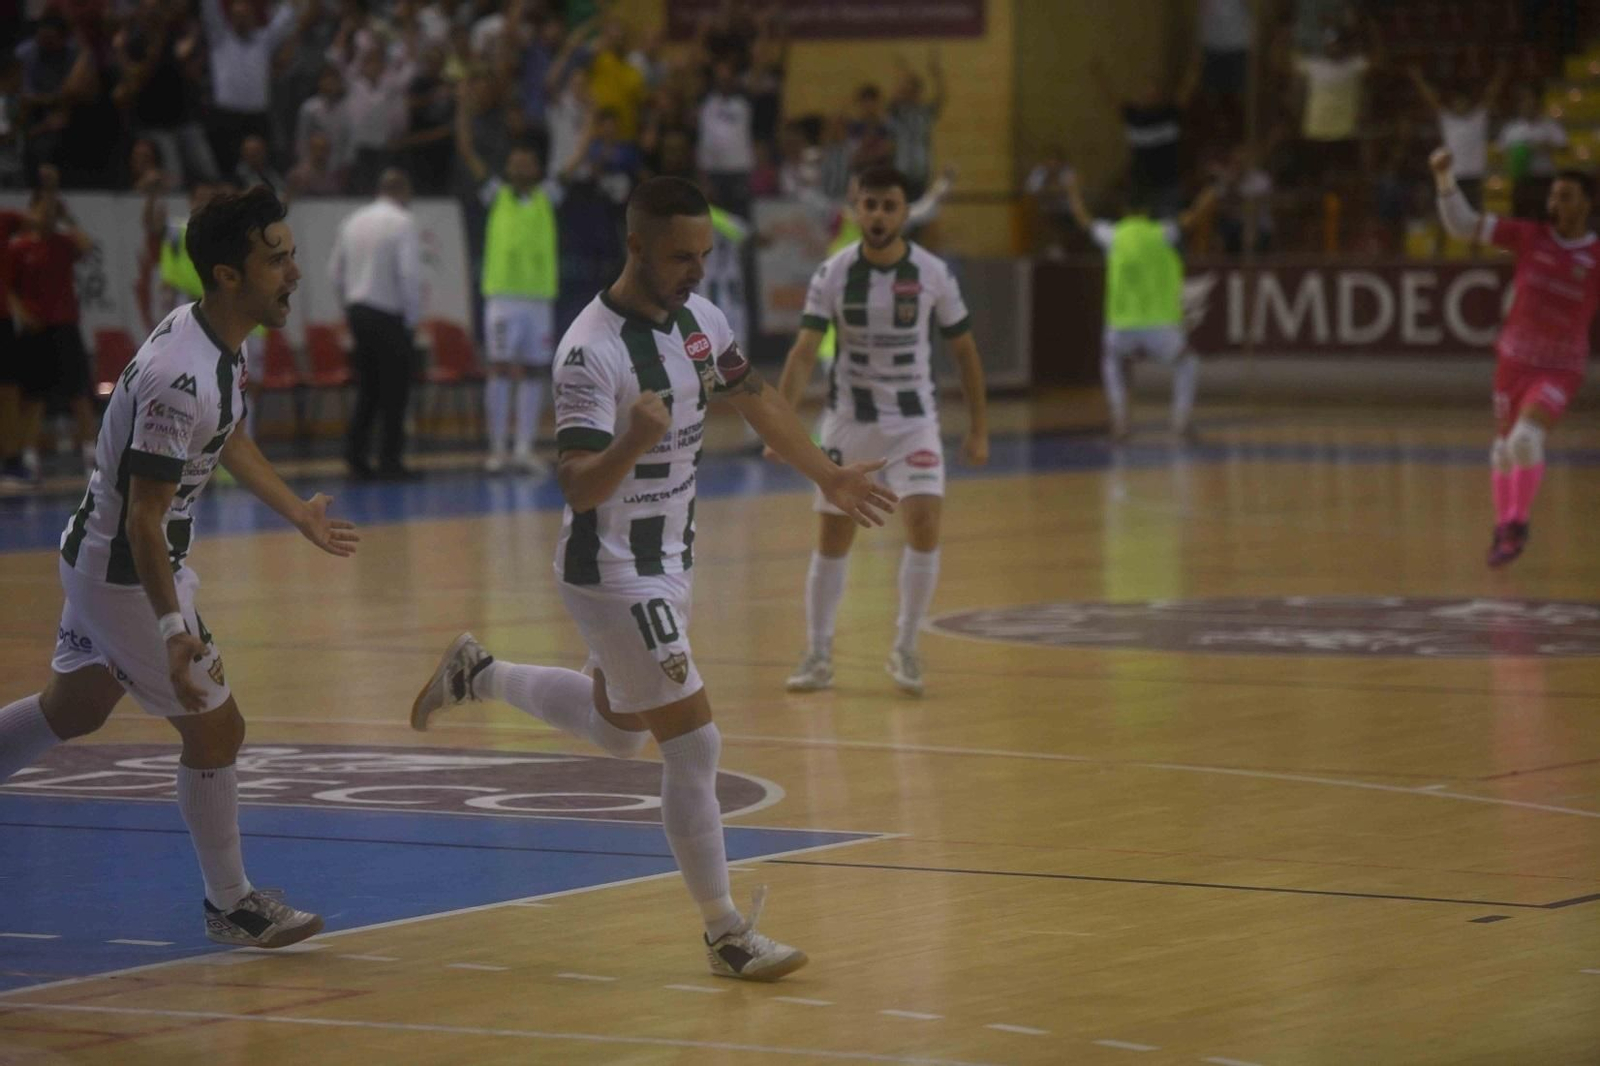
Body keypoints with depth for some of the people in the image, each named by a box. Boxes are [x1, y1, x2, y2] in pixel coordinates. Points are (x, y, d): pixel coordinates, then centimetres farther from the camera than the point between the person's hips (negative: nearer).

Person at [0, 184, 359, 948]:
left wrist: (298, 513, 26)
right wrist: (172, 632, -32)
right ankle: (230, 907, 18)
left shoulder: (208, 334, -1)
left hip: (96, 556, 10)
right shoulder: (182, 379, -32)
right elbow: (143, 519, -29)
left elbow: (226, 438, 19)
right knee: (214, 728, 2)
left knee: (74, 707, 25)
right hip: (124, 571, -10)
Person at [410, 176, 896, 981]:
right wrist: (634, 442, -49)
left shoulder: (698, 319, 0)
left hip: (669, 563, 9)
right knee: (693, 745, -8)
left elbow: (756, 401, 17)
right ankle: (727, 935, 1)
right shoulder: (594, 350, -25)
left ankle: (476, 675, 39)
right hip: (613, 575, -9)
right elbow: (579, 487, -31)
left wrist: (829, 477, 21)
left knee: (619, 730, 25)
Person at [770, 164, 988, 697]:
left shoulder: (932, 273, -7)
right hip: (848, 417, 0)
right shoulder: (834, 273, -9)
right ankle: (819, 654, 18)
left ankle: (906, 648, -2)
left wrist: (978, 430, 3)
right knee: (834, 537, 4)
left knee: (925, 522, -16)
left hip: (913, 418, 0)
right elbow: (804, 351, -13)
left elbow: (964, 349, 3)